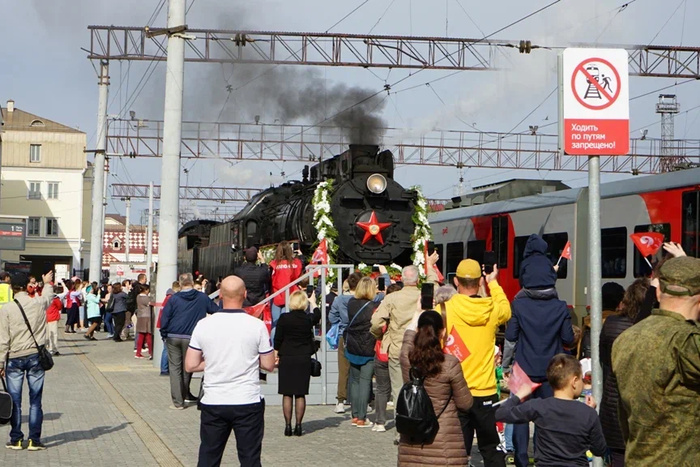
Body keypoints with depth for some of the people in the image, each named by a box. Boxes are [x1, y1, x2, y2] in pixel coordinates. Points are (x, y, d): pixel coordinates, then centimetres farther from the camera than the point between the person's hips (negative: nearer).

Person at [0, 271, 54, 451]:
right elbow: (49, 296, 24)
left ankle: (16, 440, 10)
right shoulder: (39, 303, -2)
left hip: (15, 358, -1)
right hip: (35, 356, 1)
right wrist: (47, 283, 45)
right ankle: (34, 440, 5)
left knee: (15, 401, 6)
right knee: (35, 401, 5)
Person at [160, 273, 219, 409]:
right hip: (190, 338, 0)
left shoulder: (174, 298, 0)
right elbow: (216, 311, 11)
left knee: (174, 368, 4)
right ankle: (185, 395, 29)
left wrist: (164, 334, 5)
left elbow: (165, 317, -2)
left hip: (173, 337, 0)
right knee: (187, 367, 16)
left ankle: (178, 402, 1)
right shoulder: (202, 298, 2)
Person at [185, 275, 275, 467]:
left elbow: (190, 366, 0)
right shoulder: (256, 325, -8)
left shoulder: (203, 325, -3)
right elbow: (269, 365, -2)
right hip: (248, 402, -2)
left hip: (213, 403, 2)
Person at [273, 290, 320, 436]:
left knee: (287, 394, 4)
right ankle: (298, 425, 5)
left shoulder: (284, 318, -8)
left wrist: (276, 354, 12)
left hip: (287, 358, -1)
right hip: (304, 359, 1)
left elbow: (278, 339, -2)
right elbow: (317, 315, 22)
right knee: (300, 394, 5)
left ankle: (288, 425, 2)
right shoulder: (309, 319, -2)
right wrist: (313, 302, 39)